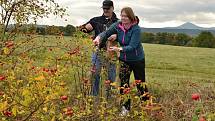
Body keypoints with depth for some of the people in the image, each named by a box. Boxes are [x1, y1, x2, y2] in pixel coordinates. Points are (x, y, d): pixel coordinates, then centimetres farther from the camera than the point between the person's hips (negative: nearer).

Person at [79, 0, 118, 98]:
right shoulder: (97, 20, 9)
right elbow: (83, 29, 9)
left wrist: (116, 36, -24)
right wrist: (86, 27, -14)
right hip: (98, 52, 1)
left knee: (111, 77, 8)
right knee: (95, 75, 2)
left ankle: (109, 98, 23)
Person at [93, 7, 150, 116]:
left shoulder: (136, 29, -25)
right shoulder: (118, 25, -10)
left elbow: (132, 46, -31)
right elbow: (107, 33, -13)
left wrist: (119, 49, -46)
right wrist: (99, 37, -35)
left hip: (137, 60, -4)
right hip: (124, 59, 4)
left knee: (140, 84, 8)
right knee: (123, 83, 0)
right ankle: (125, 108, 13)